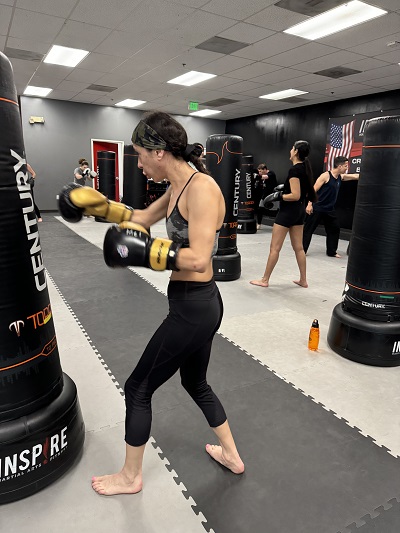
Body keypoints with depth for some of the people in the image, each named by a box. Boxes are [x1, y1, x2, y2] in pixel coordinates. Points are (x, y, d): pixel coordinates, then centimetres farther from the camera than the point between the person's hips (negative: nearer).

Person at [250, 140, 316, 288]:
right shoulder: (305, 168, 9)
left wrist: (278, 196, -14)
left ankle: (265, 280, 8)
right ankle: (303, 280, 19)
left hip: (288, 211, -9)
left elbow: (295, 196, -23)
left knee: (275, 247, -1)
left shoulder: (294, 170, -18)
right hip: (300, 210, 9)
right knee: (298, 247, 13)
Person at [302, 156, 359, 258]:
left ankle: (331, 251, 22)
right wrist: (309, 204, -21)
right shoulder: (326, 175, -13)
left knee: (335, 229, 11)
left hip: (329, 209, 8)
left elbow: (356, 176, 16)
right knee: (308, 229, -3)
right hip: (317, 208, -8)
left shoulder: (341, 177, 9)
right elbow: (313, 190, -15)